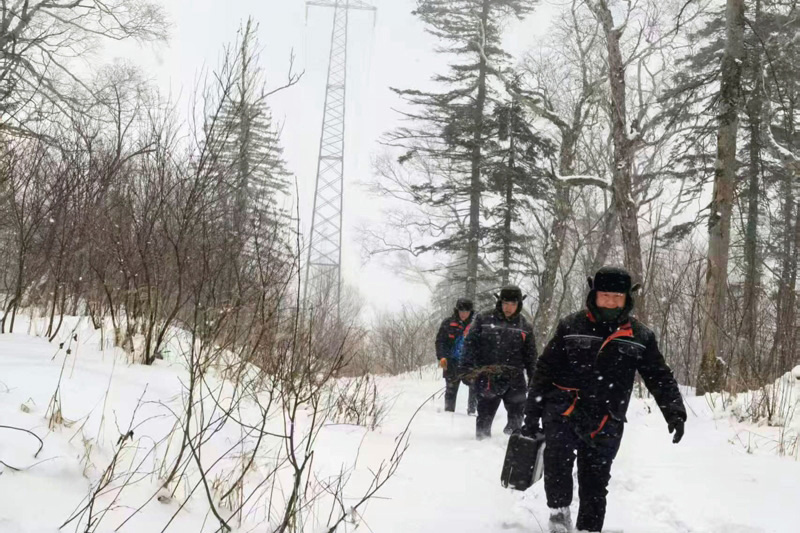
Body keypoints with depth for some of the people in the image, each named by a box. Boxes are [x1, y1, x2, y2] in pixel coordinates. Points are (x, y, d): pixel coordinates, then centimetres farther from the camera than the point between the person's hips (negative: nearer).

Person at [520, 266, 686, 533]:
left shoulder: (640, 336, 3)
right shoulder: (571, 326, -1)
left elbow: (660, 377, 7)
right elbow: (544, 370, 2)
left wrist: (674, 411, -8)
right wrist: (532, 413, 0)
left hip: (605, 424, 2)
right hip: (563, 412, -2)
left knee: (595, 485, 6)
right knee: (557, 457, -25)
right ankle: (559, 511, -3)